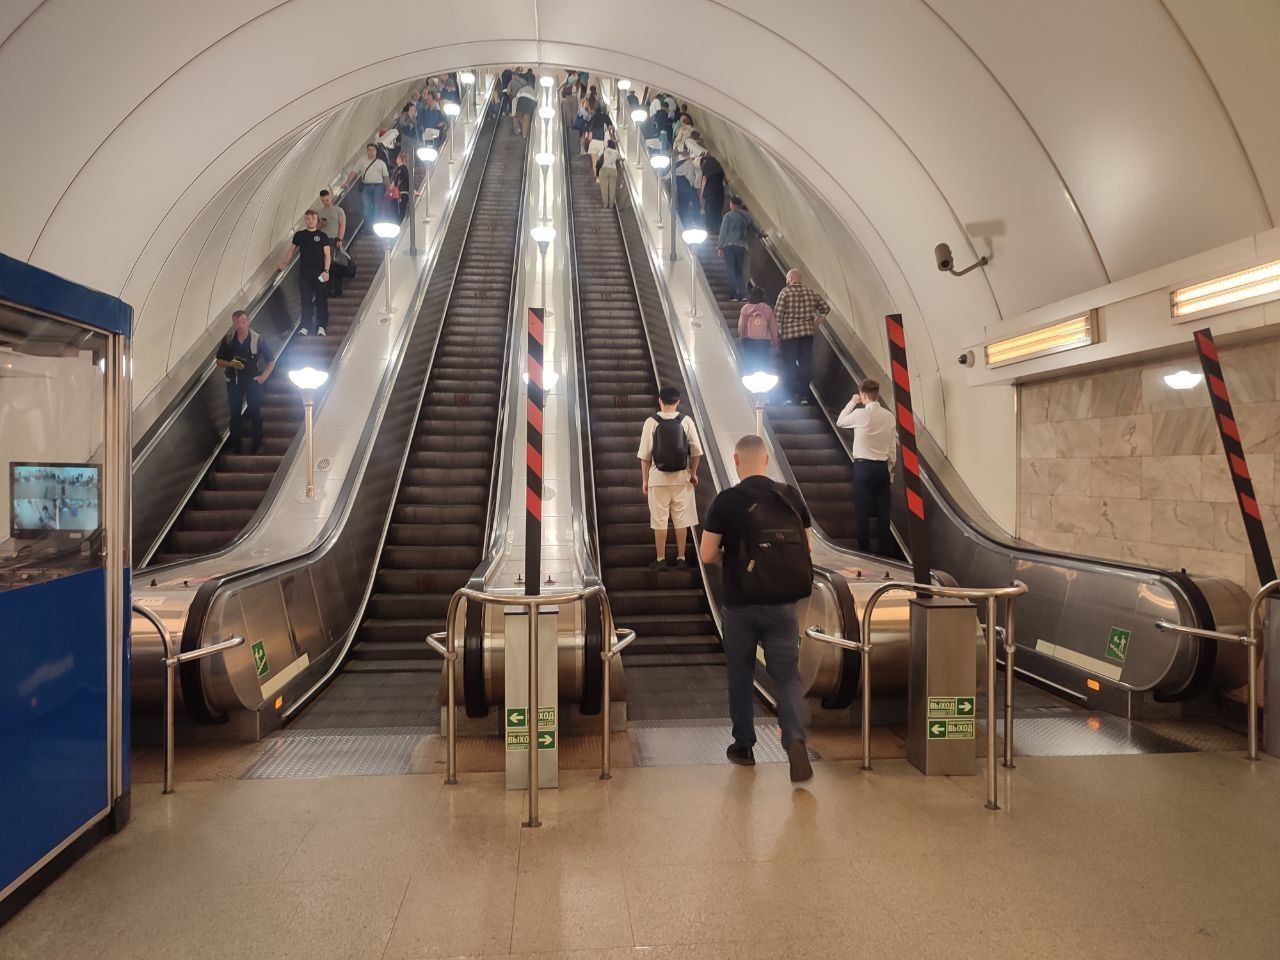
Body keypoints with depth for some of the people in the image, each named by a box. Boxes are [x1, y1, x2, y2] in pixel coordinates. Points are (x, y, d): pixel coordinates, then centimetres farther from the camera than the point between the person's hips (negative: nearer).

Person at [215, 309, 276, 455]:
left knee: (255, 414, 1)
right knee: (234, 414, 6)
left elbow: (271, 361, -1)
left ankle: (256, 446, 10)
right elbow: (219, 361, 7)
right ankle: (235, 446, 15)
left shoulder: (258, 340, -9)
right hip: (234, 381, 2)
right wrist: (230, 364, -12)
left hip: (253, 381, -2)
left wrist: (264, 376, -11)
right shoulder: (227, 340, -2)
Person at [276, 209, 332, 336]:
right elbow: (291, 251, 17)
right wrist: (281, 266, 17)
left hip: (319, 273, -2)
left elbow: (327, 254, 1)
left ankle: (321, 326, -5)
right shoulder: (299, 235, 12)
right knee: (306, 300, 0)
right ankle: (305, 327, 0)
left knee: (321, 299, -5)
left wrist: (326, 271, -11)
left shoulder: (322, 236, 6)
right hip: (304, 272, 2)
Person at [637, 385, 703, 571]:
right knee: (681, 519, 9)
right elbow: (696, 451, -2)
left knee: (659, 520, 6)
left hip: (658, 477, -1)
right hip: (681, 477, 1)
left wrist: (644, 480, 2)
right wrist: (693, 473, 11)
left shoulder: (651, 422, -6)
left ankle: (661, 560, 9)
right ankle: (681, 559, 13)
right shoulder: (686, 421, -3)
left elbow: (645, 454, -6)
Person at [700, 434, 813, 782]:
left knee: (740, 675, 15)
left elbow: (707, 555, -9)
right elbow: (806, 546, 8)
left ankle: (743, 746, 26)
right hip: (783, 605, 2)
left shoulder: (727, 501, -9)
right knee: (787, 674, 8)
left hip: (740, 605, -1)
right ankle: (795, 739, -12)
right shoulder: (791, 496, 0)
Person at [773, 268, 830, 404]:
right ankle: (804, 396, 8)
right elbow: (825, 309, 11)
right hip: (807, 332, 4)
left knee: (789, 365, 2)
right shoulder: (812, 293, 8)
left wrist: (777, 331, 2)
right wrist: (815, 324, 16)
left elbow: (778, 314, -10)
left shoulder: (785, 292, -6)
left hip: (789, 333, -4)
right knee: (806, 364, 7)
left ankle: (790, 396, 0)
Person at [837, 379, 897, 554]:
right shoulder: (889, 416, 4)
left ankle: (865, 551, 4)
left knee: (862, 511, 1)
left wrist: (852, 402, 13)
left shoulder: (860, 414, -11)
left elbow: (840, 422, 7)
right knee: (883, 511, 7)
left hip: (863, 467, -4)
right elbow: (891, 447, 8)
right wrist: (890, 467, 18)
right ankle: (885, 551, 12)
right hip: (882, 467, 5)